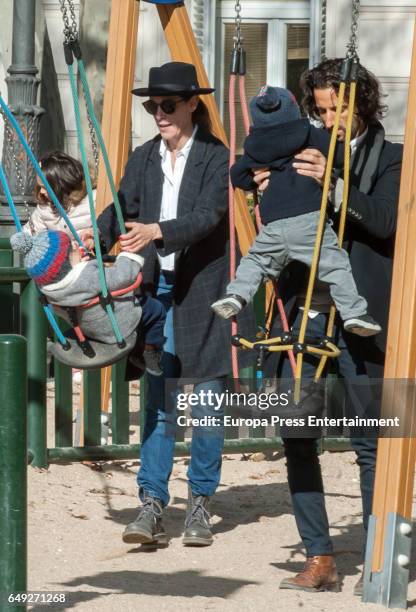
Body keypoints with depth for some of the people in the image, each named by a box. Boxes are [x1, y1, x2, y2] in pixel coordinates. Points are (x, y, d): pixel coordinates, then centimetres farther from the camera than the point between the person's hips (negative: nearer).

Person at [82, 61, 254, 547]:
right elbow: (123, 207, 1)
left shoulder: (217, 157, -7)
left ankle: (199, 505, 13)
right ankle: (152, 505, -3)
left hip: (204, 292, -4)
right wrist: (97, 236, -20)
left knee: (207, 402, 4)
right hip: (157, 290, 4)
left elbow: (208, 216, -19)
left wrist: (156, 232, -33)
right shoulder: (144, 159, 9)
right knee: (158, 401, 0)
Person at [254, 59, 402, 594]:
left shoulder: (388, 159, 1)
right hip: (302, 314, 5)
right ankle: (319, 560, 9)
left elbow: (386, 221, -15)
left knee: (370, 443, -1)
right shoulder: (305, 154, 15)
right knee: (297, 439, 3)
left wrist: (332, 183, -24)